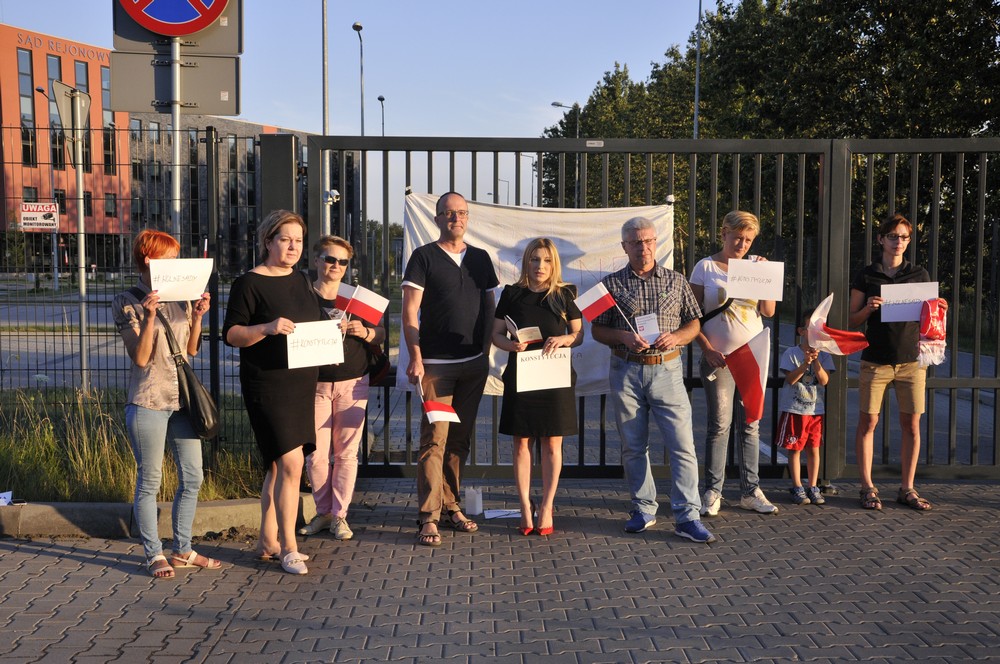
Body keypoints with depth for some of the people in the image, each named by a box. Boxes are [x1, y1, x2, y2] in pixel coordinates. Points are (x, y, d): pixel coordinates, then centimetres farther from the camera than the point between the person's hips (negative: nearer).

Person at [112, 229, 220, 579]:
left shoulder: (180, 298, 9)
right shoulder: (127, 302, -5)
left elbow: (191, 350, 11)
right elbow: (141, 357, -11)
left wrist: (197, 316, -2)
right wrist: (149, 317, -22)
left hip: (182, 398, 6)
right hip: (148, 402, -6)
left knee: (192, 477, 8)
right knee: (150, 481, 2)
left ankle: (182, 550, 20)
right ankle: (154, 554, 14)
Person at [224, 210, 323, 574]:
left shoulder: (301, 280, 14)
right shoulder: (249, 283, -7)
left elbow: (317, 323, 25)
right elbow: (231, 334, -11)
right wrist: (267, 328, -25)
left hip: (301, 383, 7)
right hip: (267, 385, -7)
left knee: (278, 465, 13)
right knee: (291, 463, -13)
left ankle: (268, 541, 24)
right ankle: (288, 549, -3)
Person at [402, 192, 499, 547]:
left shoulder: (480, 258, 14)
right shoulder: (423, 257, 0)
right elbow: (410, 311, -5)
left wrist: (486, 350, 9)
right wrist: (415, 357, -13)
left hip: (474, 363, 5)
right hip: (436, 363, -5)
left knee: (459, 439, 11)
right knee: (434, 440, -8)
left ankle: (451, 505, 21)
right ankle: (429, 517, -6)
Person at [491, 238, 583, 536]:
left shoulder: (564, 295, 5)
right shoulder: (512, 294, 5)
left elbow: (579, 334, 9)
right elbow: (496, 334, 6)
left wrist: (565, 339, -13)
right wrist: (511, 344, -15)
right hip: (519, 377, 0)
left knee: (552, 444, 2)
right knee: (522, 444, 2)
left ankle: (546, 508, 12)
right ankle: (525, 508, 11)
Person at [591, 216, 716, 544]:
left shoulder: (676, 281, 9)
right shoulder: (611, 283, 6)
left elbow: (694, 323, 12)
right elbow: (597, 330, 6)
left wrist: (676, 337, -9)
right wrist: (623, 337, -13)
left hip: (667, 371, 0)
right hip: (626, 372, 0)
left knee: (683, 445, -6)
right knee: (633, 447, 8)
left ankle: (687, 517, -2)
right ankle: (643, 510, 21)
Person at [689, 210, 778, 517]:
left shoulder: (755, 265, 9)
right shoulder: (706, 267, 0)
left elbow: (769, 311, 4)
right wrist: (708, 349, -11)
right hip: (719, 358, -3)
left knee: (751, 425, 6)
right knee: (720, 425, -2)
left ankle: (750, 491, 14)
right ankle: (712, 492, 6)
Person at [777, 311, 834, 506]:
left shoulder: (823, 355, 5)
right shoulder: (791, 353, -4)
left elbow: (824, 381, -6)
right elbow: (791, 379, -13)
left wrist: (815, 361, -19)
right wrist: (805, 363, -23)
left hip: (816, 409, 3)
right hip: (794, 409, -3)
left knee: (814, 449, 7)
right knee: (795, 449, 2)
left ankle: (813, 487, 15)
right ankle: (797, 488, 10)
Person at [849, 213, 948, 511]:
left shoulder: (920, 275, 11)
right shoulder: (866, 276, 6)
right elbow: (852, 320, 7)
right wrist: (867, 309, -12)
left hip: (911, 359, 2)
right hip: (875, 360, -1)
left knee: (911, 425, 2)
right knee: (867, 422, -2)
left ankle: (907, 489, 12)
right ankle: (868, 488, 7)